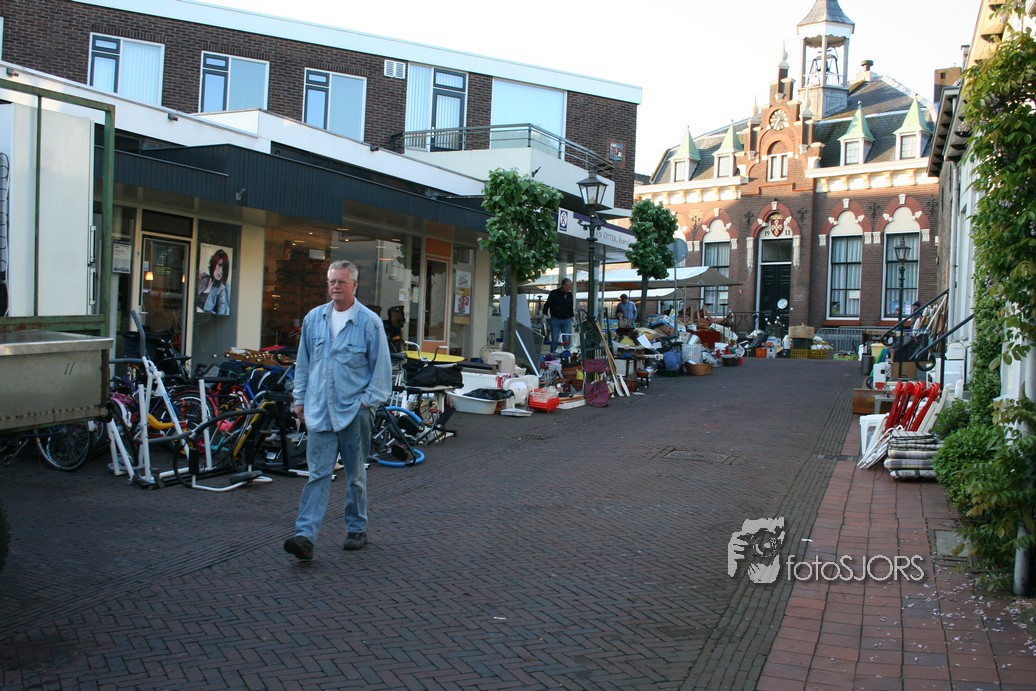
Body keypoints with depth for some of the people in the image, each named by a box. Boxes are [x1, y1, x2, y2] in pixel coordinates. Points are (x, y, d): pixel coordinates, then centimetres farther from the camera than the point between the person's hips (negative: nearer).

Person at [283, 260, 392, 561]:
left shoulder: (369, 322, -4)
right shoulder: (313, 318, 7)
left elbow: (381, 367, -2)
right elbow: (303, 363, 15)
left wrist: (369, 401, -9)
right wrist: (299, 399, 12)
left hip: (354, 410, -2)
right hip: (319, 410, 2)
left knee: (355, 475, 11)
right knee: (318, 474, -1)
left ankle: (356, 529, 25)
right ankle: (305, 535, -5)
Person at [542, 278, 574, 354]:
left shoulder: (569, 294, 9)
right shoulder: (554, 293, -4)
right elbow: (547, 305, -1)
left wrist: (572, 316, 17)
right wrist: (545, 314, -8)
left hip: (566, 320, 3)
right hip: (555, 319, -3)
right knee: (554, 339, -3)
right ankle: (553, 353, 5)